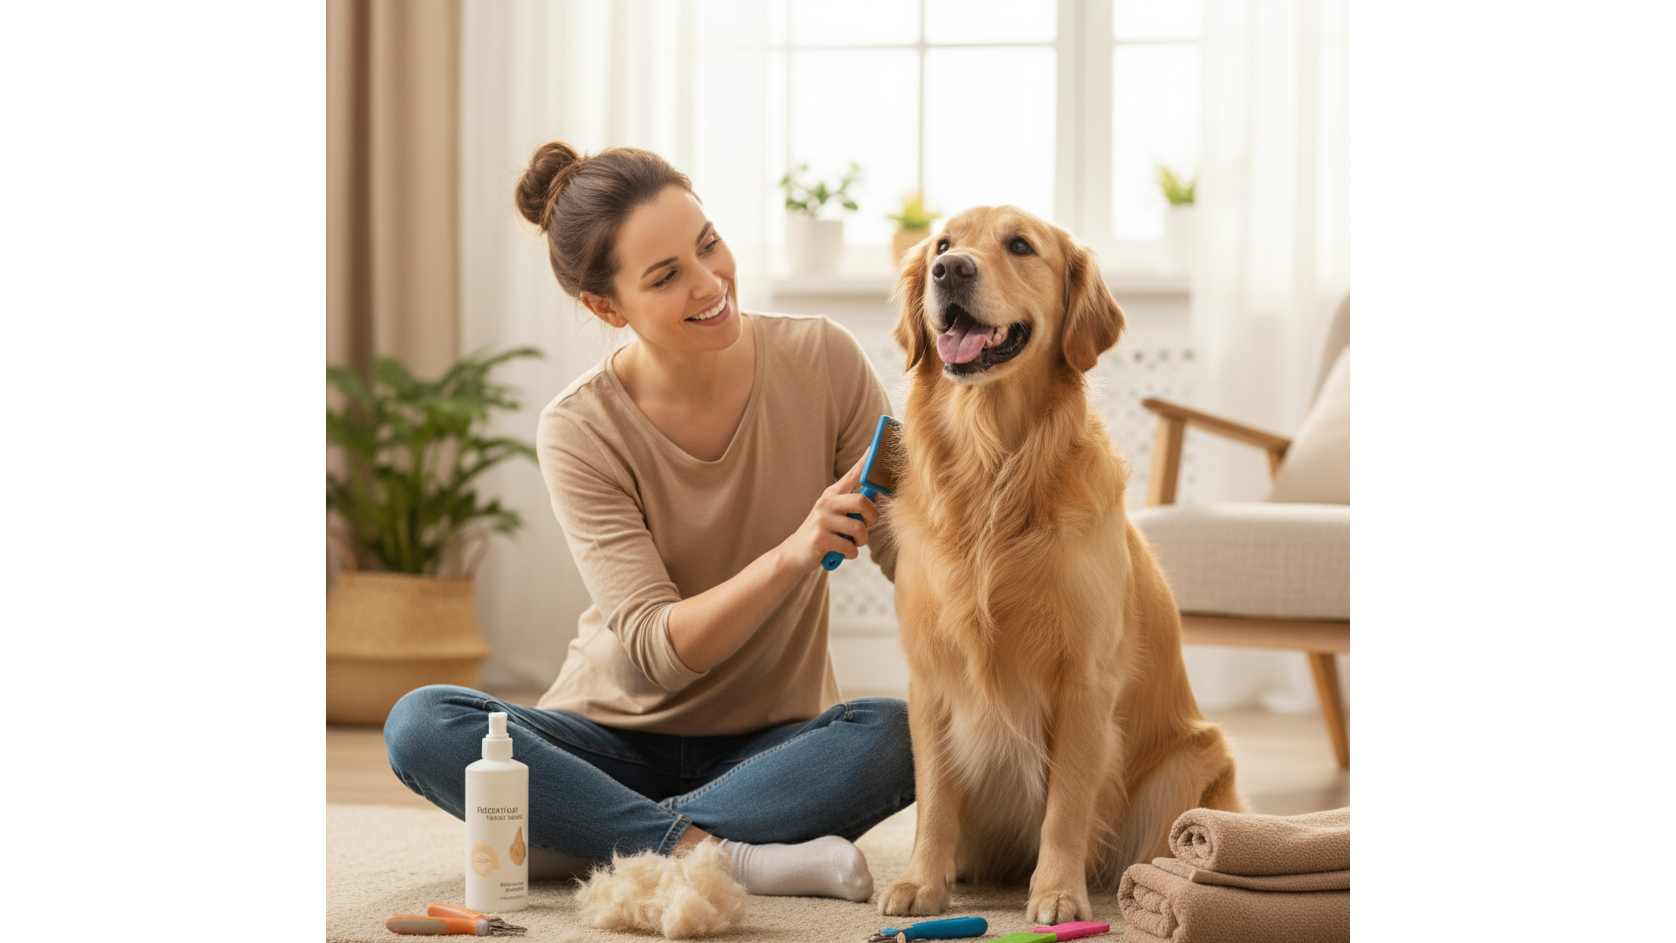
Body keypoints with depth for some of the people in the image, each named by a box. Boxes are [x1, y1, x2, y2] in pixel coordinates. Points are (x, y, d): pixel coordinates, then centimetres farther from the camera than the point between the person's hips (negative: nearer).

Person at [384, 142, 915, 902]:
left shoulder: (819, 361, -9)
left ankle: (588, 838, -25)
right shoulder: (581, 432, -13)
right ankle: (726, 855, -30)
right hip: (616, 738, 0)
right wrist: (793, 555, -36)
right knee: (420, 725, -27)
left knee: (903, 732, -32)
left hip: (771, 748, 1)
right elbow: (658, 651, -20)